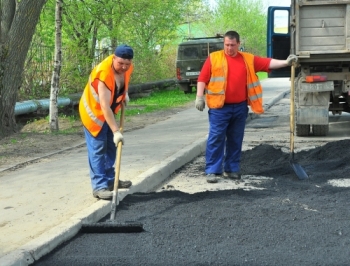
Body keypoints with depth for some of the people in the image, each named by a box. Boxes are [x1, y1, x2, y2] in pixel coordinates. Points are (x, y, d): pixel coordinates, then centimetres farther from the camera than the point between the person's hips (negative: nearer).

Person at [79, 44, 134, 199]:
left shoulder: (127, 67, -13)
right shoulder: (104, 73, -37)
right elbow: (104, 107, -40)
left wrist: (125, 94, 1)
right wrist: (116, 131, -43)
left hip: (109, 111, 8)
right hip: (94, 112, -8)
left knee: (110, 147, 15)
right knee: (97, 150, -10)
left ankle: (109, 180, 28)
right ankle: (99, 186, -8)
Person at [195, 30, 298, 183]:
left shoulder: (249, 59, 10)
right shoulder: (214, 58, 1)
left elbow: (268, 63, 6)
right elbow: (202, 78, 0)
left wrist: (286, 62, -5)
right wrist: (199, 97, -8)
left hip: (240, 108, 4)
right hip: (219, 108, -4)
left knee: (235, 140, 10)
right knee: (216, 139, -5)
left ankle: (231, 169, 19)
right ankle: (212, 171, -1)